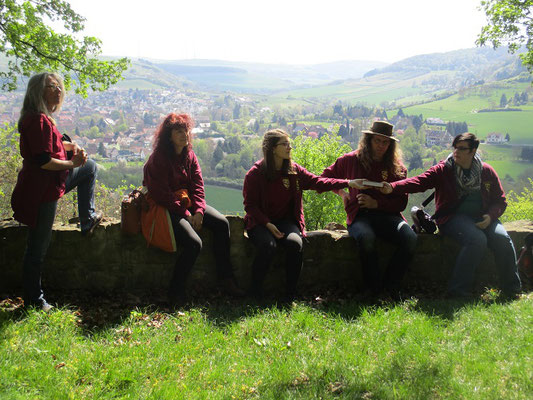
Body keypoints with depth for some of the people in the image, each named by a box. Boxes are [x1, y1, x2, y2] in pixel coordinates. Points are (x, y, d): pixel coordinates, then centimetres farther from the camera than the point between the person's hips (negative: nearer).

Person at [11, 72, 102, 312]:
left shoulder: (44, 119, 9)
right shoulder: (37, 120, -22)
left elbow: (54, 143, 24)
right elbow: (43, 161, -26)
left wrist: (73, 147, 4)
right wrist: (71, 163, -13)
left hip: (50, 183, 10)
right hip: (40, 190, -10)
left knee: (90, 167, 25)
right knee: (38, 246, 0)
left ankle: (87, 221, 29)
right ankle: (33, 300, 14)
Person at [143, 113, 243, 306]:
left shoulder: (189, 155, 8)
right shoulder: (158, 158, -13)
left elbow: (198, 185, 5)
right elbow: (161, 193, -17)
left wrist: (198, 211, -11)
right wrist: (185, 214, -17)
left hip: (188, 203, 7)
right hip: (167, 208, -7)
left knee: (222, 223, -10)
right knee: (193, 243, -26)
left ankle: (225, 278, -1)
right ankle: (175, 291, -8)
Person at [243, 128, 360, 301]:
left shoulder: (294, 171, 6)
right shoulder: (255, 173, -5)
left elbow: (317, 182, 0)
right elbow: (250, 204, -5)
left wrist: (348, 183, -12)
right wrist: (268, 224, -19)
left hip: (285, 220, 3)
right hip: (260, 222, -3)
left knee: (296, 243, -29)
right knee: (268, 245, -35)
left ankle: (290, 293, -16)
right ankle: (255, 292, -15)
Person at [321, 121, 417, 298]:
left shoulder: (397, 168, 11)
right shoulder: (352, 160, 10)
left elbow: (401, 202, 8)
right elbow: (326, 177, 23)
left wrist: (376, 203, -7)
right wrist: (342, 192, 7)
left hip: (388, 215, 2)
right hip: (360, 215, -2)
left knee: (410, 238, -30)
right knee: (366, 239, -38)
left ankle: (390, 285, -9)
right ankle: (373, 286, -15)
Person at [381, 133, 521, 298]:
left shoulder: (487, 171, 10)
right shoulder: (443, 169, 2)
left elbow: (500, 200, 14)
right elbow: (420, 182, -13)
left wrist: (490, 216, -8)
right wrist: (392, 188, -30)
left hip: (482, 217, 3)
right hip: (453, 217, -3)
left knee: (502, 238, -24)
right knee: (477, 239, -31)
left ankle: (512, 290, -5)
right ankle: (458, 290, -23)